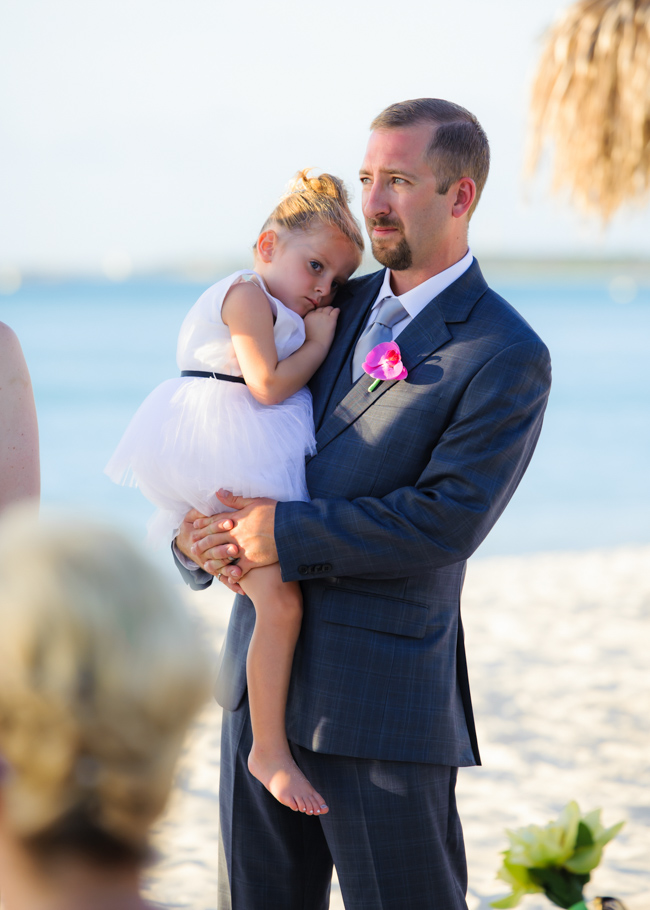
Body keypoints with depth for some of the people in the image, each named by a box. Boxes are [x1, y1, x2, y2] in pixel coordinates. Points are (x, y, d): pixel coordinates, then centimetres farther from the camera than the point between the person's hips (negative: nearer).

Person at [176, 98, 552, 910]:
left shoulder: (506, 358, -10)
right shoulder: (342, 306, 12)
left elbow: (447, 522, -19)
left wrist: (287, 535, -17)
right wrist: (196, 533, -4)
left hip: (384, 694, -7)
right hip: (265, 670, 7)